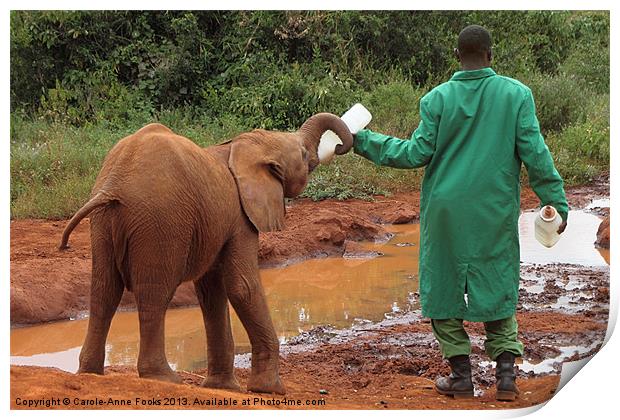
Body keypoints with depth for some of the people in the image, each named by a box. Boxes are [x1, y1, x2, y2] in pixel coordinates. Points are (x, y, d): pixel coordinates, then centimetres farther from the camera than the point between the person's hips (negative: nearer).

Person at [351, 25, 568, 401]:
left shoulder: (437, 99, -4)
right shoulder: (517, 94, -2)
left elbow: (417, 153, -4)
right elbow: (535, 153, -5)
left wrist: (364, 141, 5)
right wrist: (557, 202, 2)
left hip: (445, 211, -1)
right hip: (496, 212, 1)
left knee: (444, 286, 10)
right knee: (497, 286, 12)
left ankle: (462, 375, 8)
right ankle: (506, 371, 3)